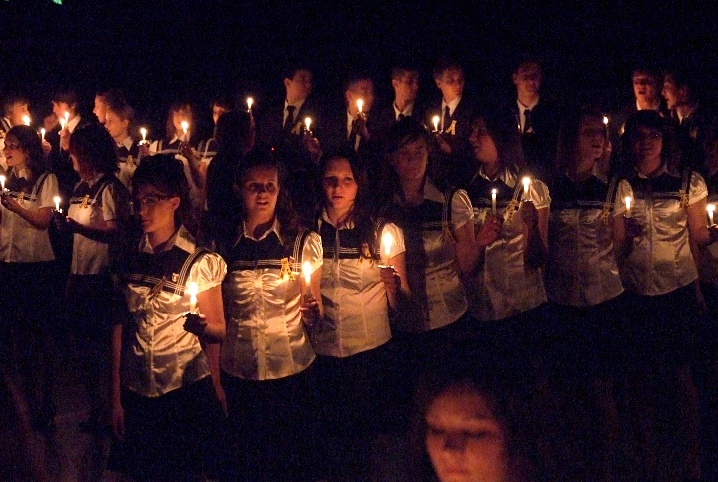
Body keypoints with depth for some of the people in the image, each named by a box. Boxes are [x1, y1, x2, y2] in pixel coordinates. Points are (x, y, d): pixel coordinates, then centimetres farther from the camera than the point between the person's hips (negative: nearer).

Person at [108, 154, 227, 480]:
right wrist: (116, 398, 2)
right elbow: (120, 329, 4)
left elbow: (219, 331, 0)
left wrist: (202, 326, -20)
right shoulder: (129, 263, 3)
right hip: (137, 392, 3)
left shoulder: (200, 263, -6)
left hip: (187, 392, -3)